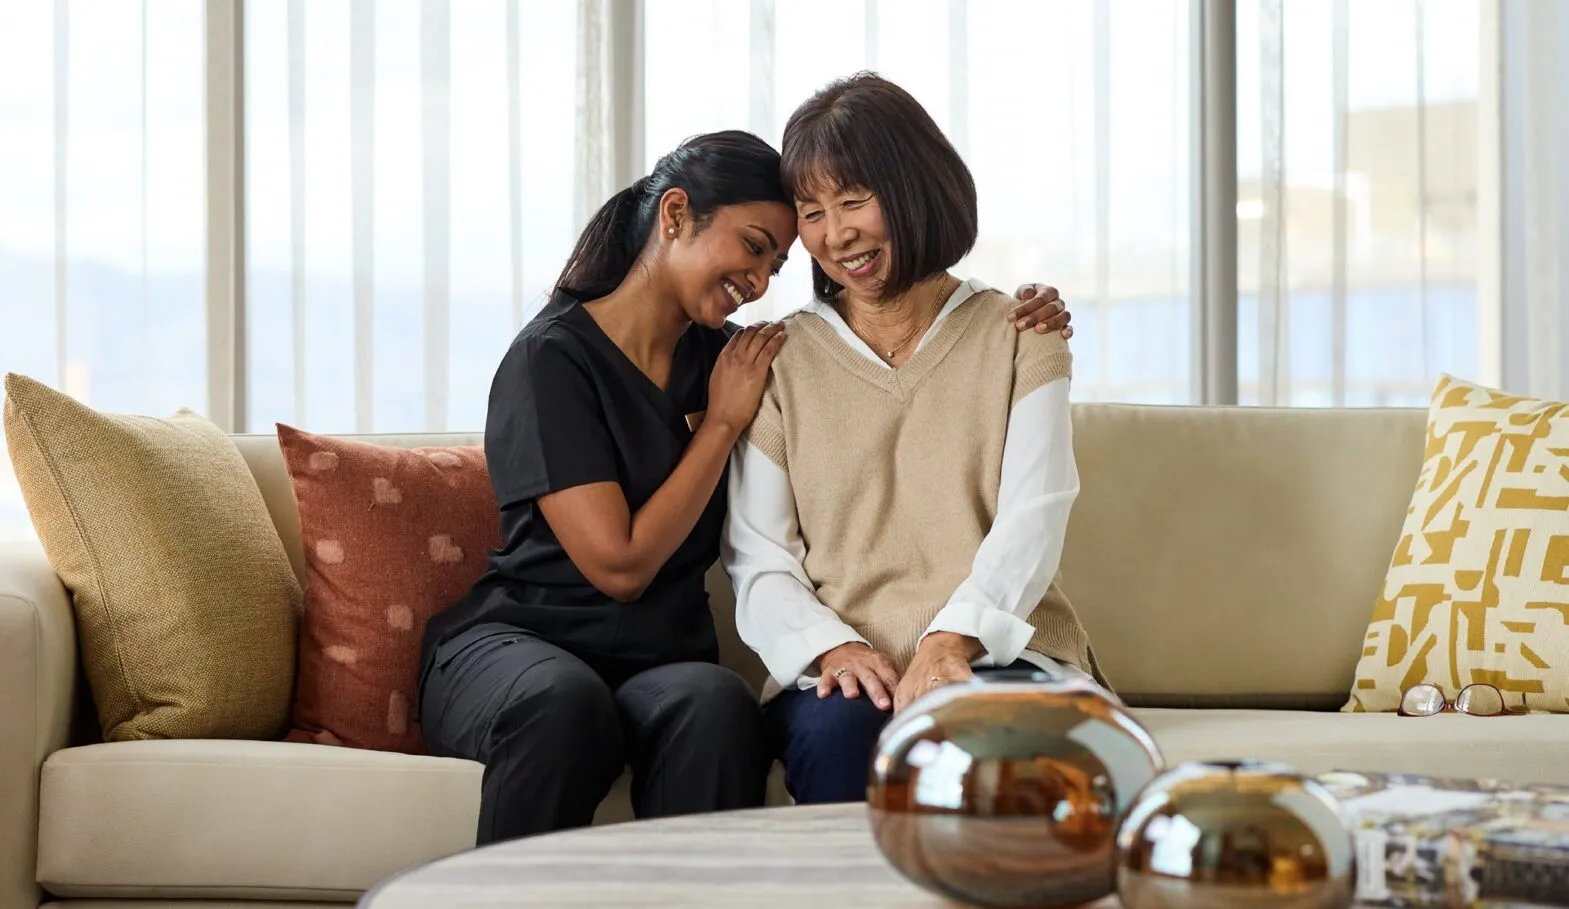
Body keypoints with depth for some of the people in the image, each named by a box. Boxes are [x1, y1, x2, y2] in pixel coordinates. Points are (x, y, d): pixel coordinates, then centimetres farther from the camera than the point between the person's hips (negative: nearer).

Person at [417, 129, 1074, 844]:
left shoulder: (724, 357, 11)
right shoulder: (553, 356, -7)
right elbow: (620, 565, -13)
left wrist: (1015, 329, 6)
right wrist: (723, 423, -5)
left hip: (660, 666, 4)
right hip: (511, 645, -4)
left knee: (715, 703, -33)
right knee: (565, 699, -40)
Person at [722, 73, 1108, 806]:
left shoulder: (1019, 339, 13)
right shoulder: (782, 361, 15)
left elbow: (1031, 524, -2)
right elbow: (758, 560, 7)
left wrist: (951, 641, -20)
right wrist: (833, 648, -15)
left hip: (993, 655, -1)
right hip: (842, 668, 1)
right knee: (838, 730, -34)